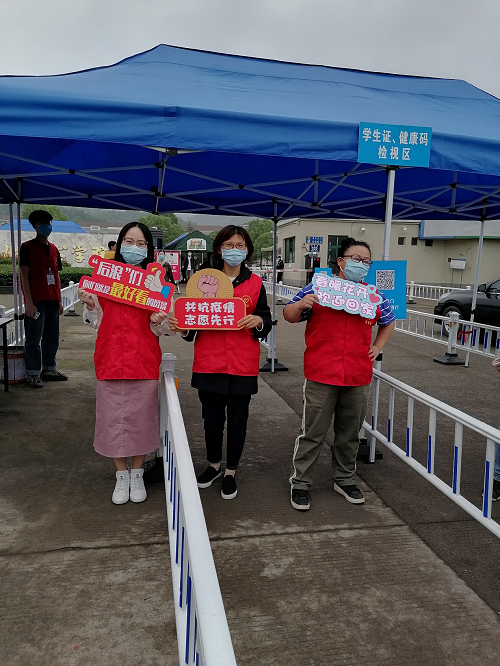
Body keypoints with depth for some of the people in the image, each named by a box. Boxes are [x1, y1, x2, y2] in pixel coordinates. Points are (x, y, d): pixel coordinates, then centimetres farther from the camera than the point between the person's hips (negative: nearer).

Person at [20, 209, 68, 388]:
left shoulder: (53, 249, 16)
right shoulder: (28, 247, -2)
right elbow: (24, 276, -7)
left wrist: (59, 300, 15)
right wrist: (29, 302, -14)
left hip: (52, 301, 7)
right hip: (36, 302, -7)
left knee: (52, 338, 12)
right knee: (33, 340, -3)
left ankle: (49, 369, 23)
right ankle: (33, 375, 2)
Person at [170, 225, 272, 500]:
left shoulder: (255, 284, 5)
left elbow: (267, 323, 5)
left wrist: (258, 320, -16)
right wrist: (182, 326, -12)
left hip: (242, 366, 0)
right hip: (209, 363, 1)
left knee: (237, 421, 8)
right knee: (212, 419, 11)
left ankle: (230, 472, 29)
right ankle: (213, 465, 37)